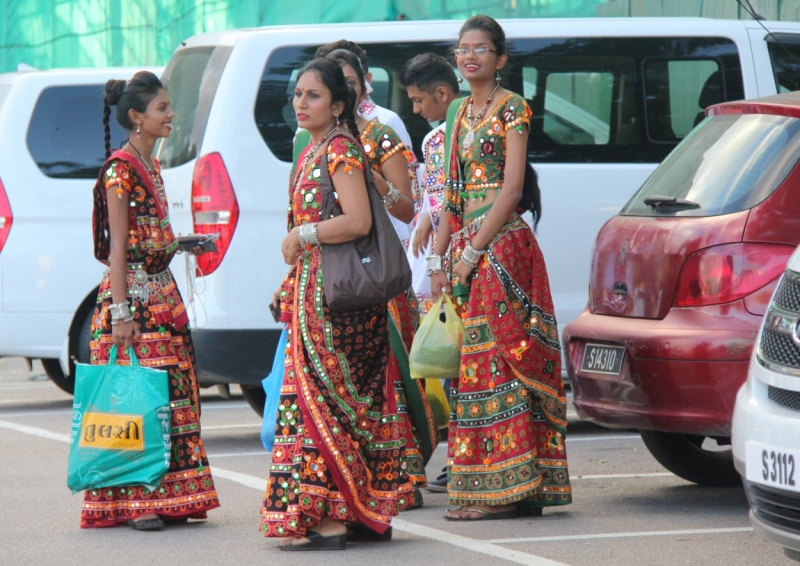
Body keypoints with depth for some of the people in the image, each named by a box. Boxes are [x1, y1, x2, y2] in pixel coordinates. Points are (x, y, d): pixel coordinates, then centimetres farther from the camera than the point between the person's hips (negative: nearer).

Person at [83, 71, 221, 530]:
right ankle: (134, 503, -7)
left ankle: (166, 497, 11)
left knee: (174, 393, 7)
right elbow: (118, 246, -16)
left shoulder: (152, 165, 15)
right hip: (133, 290, -9)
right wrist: (121, 313, -19)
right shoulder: (121, 169, -12)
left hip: (162, 290, 9)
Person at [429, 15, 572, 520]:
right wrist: (440, 259, 11)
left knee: (495, 358, -10)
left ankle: (507, 490, -10)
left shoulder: (512, 109, -6)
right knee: (473, 360, 5)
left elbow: (511, 191, -13)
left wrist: (472, 252, -16)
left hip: (501, 245, -8)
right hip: (466, 248, 8)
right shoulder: (465, 112, 17)